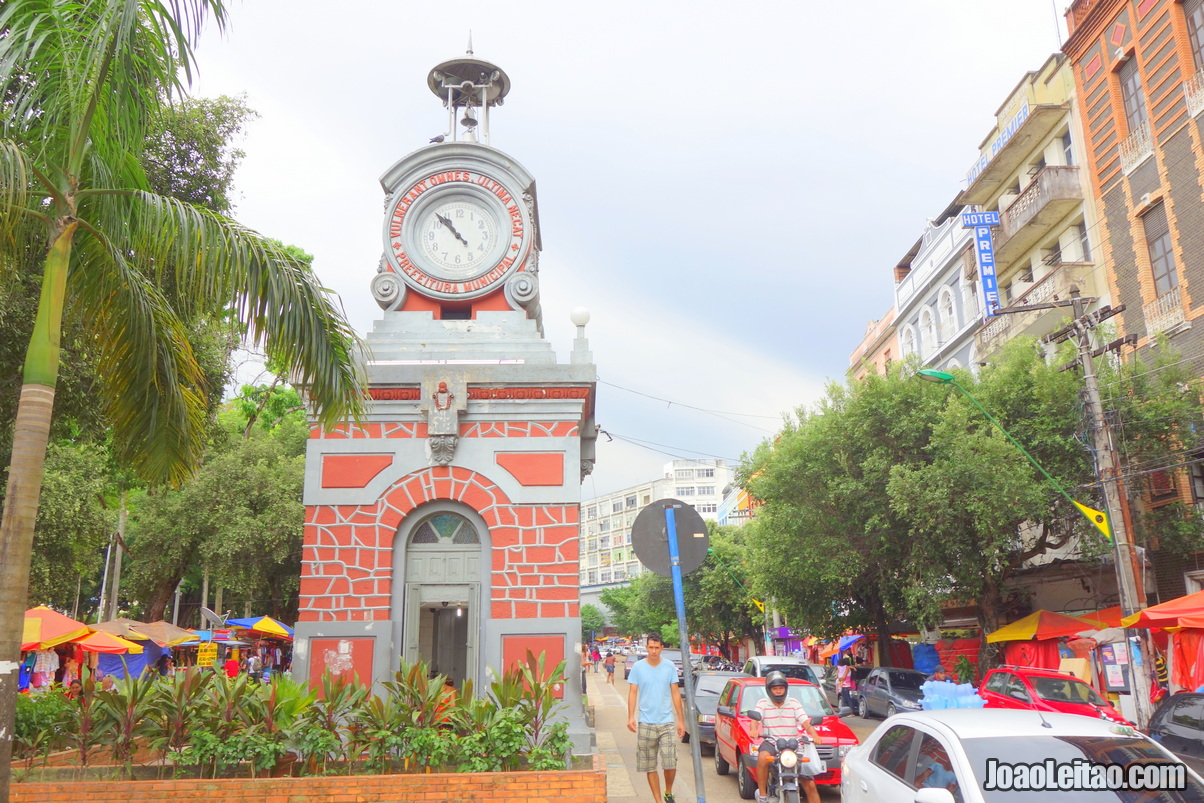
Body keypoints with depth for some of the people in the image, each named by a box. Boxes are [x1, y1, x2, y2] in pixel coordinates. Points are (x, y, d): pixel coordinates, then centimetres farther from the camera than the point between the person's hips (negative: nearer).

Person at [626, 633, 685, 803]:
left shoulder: (670, 666, 3)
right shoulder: (638, 667, -1)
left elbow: (675, 694, 7)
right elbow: (632, 693, 1)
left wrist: (681, 720, 5)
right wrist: (631, 717, -12)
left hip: (666, 722, 0)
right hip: (645, 723, 0)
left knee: (670, 764, -6)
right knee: (650, 766, 4)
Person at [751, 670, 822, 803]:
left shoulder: (794, 703, 11)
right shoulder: (762, 703, 6)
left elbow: (806, 722, 1)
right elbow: (755, 719, -10)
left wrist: (814, 735, -20)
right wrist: (753, 730, -33)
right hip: (771, 742, -2)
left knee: (809, 784, -7)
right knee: (763, 757, -37)